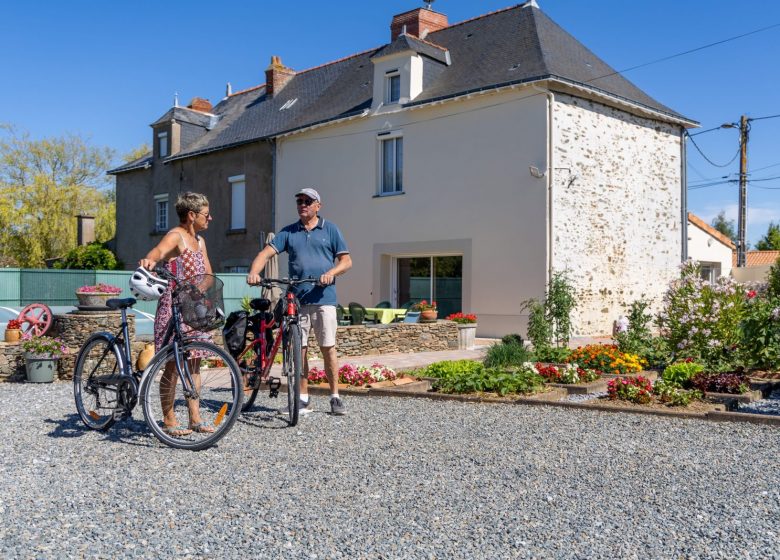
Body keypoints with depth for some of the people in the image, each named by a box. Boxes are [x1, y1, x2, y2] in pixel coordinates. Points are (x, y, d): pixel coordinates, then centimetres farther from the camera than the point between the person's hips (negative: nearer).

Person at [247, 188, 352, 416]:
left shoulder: (330, 230, 9)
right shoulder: (288, 232, 13)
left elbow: (346, 260, 5)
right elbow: (266, 253, 3)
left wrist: (331, 273, -15)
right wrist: (253, 272, -16)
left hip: (323, 299, -2)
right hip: (296, 300, 2)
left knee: (328, 348, -4)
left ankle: (335, 397, 7)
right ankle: (303, 399, 13)